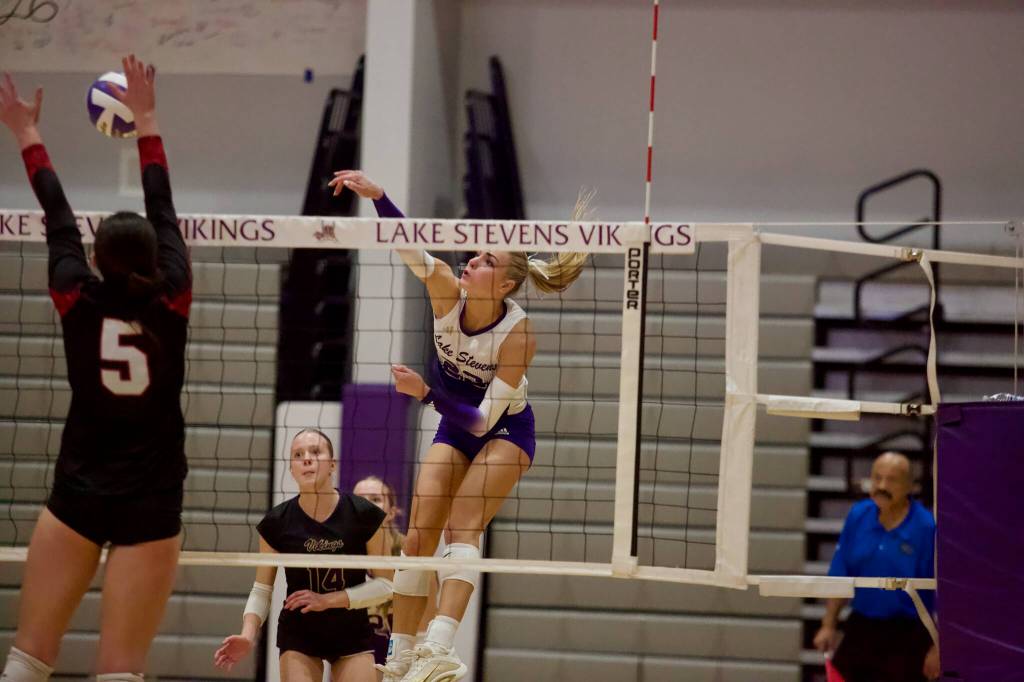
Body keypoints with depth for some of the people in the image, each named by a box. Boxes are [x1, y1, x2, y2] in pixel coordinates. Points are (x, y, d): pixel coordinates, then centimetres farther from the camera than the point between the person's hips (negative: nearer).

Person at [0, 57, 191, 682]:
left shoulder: (79, 303, -5)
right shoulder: (171, 304, -5)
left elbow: (59, 222, 10)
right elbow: (163, 213, 7)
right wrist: (146, 121, 19)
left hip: (78, 495, 1)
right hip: (151, 502, -1)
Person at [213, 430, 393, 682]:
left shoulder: (365, 515, -11)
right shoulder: (277, 523, -8)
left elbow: (384, 584, -6)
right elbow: (262, 590, -1)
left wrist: (328, 600, -16)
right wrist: (248, 636, -18)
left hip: (352, 635, 0)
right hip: (298, 635, 0)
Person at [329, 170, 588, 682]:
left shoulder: (518, 333, -28)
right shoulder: (446, 291, -17)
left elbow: (485, 418, -29)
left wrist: (425, 392, -40)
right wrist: (376, 195, -45)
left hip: (504, 431, -5)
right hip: (454, 427, 5)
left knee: (462, 526, -24)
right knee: (419, 534, -4)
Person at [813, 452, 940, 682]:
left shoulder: (927, 528, -13)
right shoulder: (858, 516, 2)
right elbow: (840, 577, 10)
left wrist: (937, 648, -13)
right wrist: (828, 625, 7)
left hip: (906, 638, -5)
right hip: (860, 630, 5)